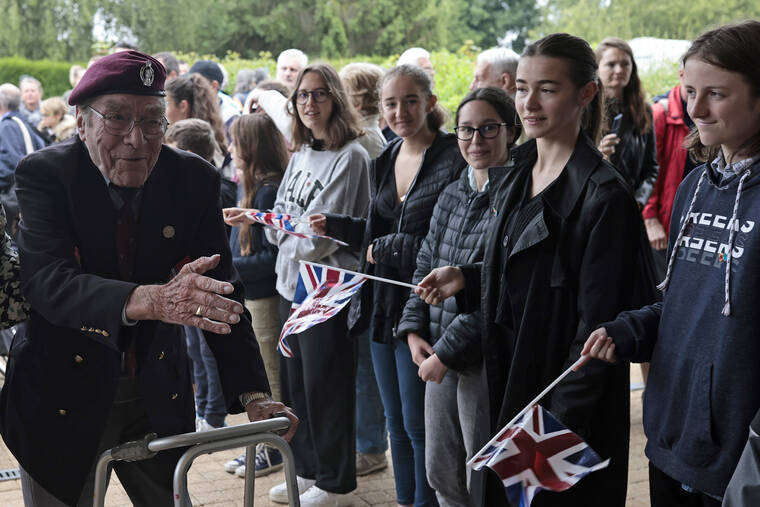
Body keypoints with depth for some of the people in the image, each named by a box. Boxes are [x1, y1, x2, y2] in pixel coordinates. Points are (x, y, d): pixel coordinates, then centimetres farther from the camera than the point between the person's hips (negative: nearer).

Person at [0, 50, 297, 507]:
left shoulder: (196, 180, -7)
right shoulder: (44, 174, -14)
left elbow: (223, 291, -7)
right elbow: (46, 280, -30)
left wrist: (254, 396, -19)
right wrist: (150, 300, -48)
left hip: (159, 398, 3)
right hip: (62, 400, -2)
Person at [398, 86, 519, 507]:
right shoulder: (452, 196, 10)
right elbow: (425, 266, 15)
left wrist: (447, 350, -17)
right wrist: (413, 330, 3)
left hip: (487, 360, -8)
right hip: (440, 359, 8)